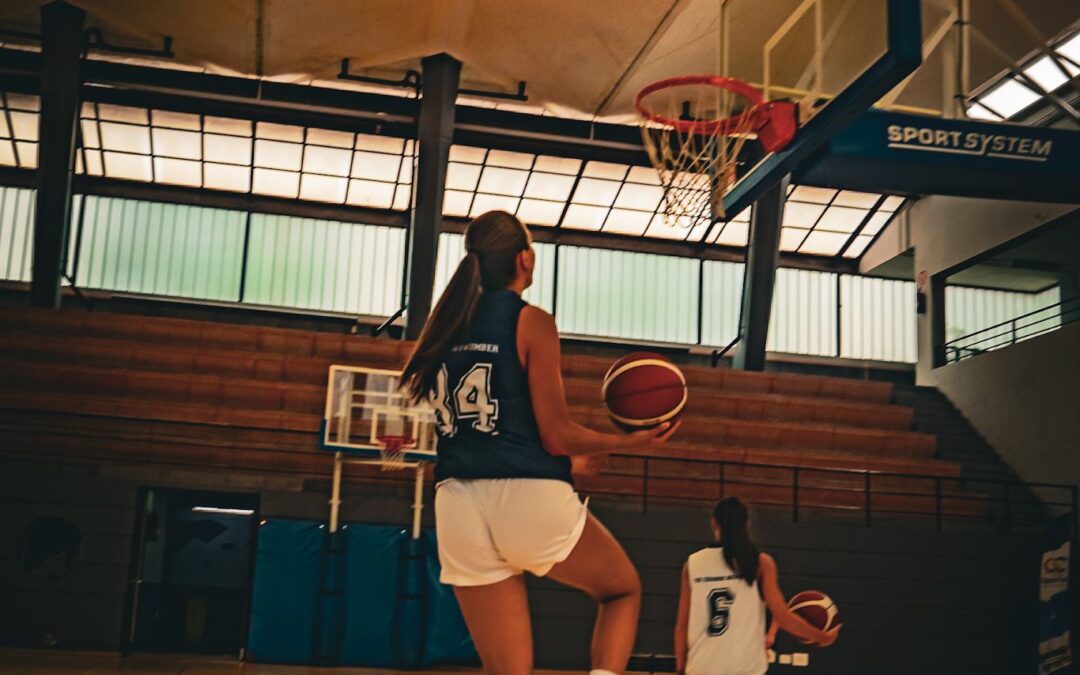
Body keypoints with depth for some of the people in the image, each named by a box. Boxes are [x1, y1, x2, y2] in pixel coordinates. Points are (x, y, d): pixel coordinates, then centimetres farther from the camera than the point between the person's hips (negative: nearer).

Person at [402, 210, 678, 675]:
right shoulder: (531, 322, -5)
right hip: (529, 498, -5)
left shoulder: (447, 326, 15)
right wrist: (630, 442, 7)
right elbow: (555, 435, -9)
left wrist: (570, 463, 27)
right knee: (624, 590, 22)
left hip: (459, 504, 6)